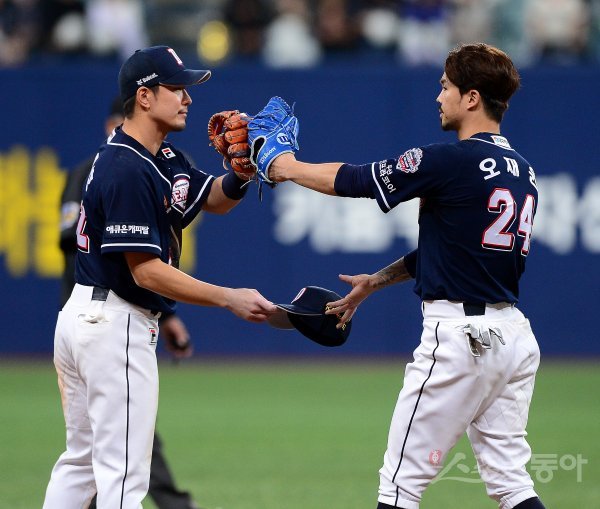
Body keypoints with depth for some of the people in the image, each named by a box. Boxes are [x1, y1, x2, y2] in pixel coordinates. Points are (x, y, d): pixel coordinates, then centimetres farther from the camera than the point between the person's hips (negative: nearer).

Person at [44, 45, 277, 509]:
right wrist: (229, 299, -24)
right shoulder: (128, 170, -20)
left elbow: (214, 200, 16)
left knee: (82, 461, 17)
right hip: (117, 325, -11)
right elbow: (146, 271, -23)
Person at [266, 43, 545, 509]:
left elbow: (351, 180, -3)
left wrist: (289, 167, 14)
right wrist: (377, 281, 25)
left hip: (460, 333, -8)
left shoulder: (451, 161, -13)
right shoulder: (524, 171, 12)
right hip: (515, 333, 8)